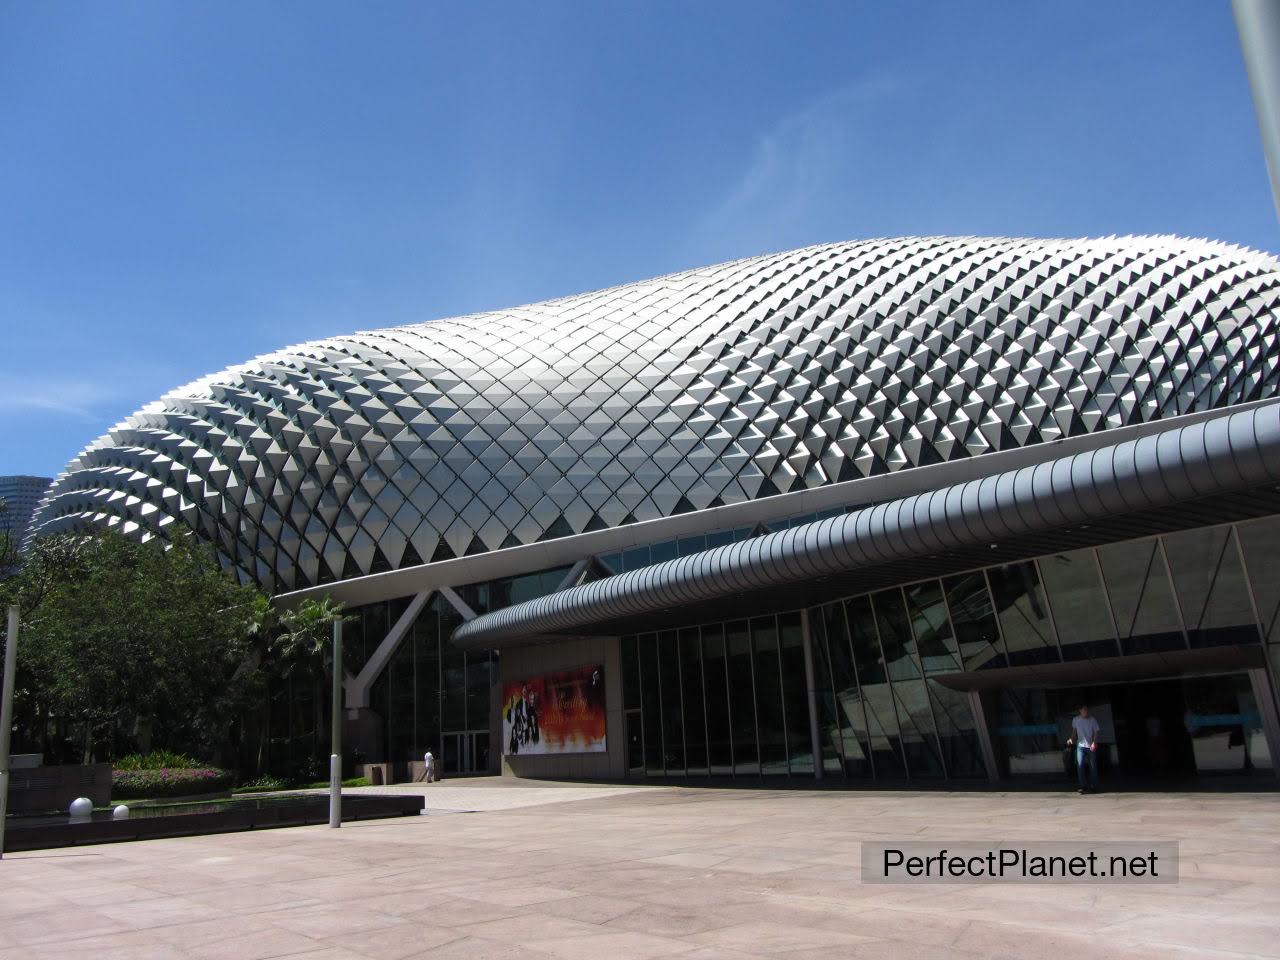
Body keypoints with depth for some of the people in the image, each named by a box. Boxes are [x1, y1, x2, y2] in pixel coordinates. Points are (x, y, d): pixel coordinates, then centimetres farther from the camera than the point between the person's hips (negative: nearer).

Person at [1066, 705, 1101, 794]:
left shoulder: (1092, 720, -3)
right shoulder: (1075, 720, 2)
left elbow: (1096, 732, -4)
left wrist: (1094, 743, -17)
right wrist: (1072, 740, 0)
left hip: (1091, 746, -1)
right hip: (1080, 746, 1)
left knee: (1093, 766, 5)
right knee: (1080, 765, -12)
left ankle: (1094, 785, 20)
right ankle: (1083, 786, -9)